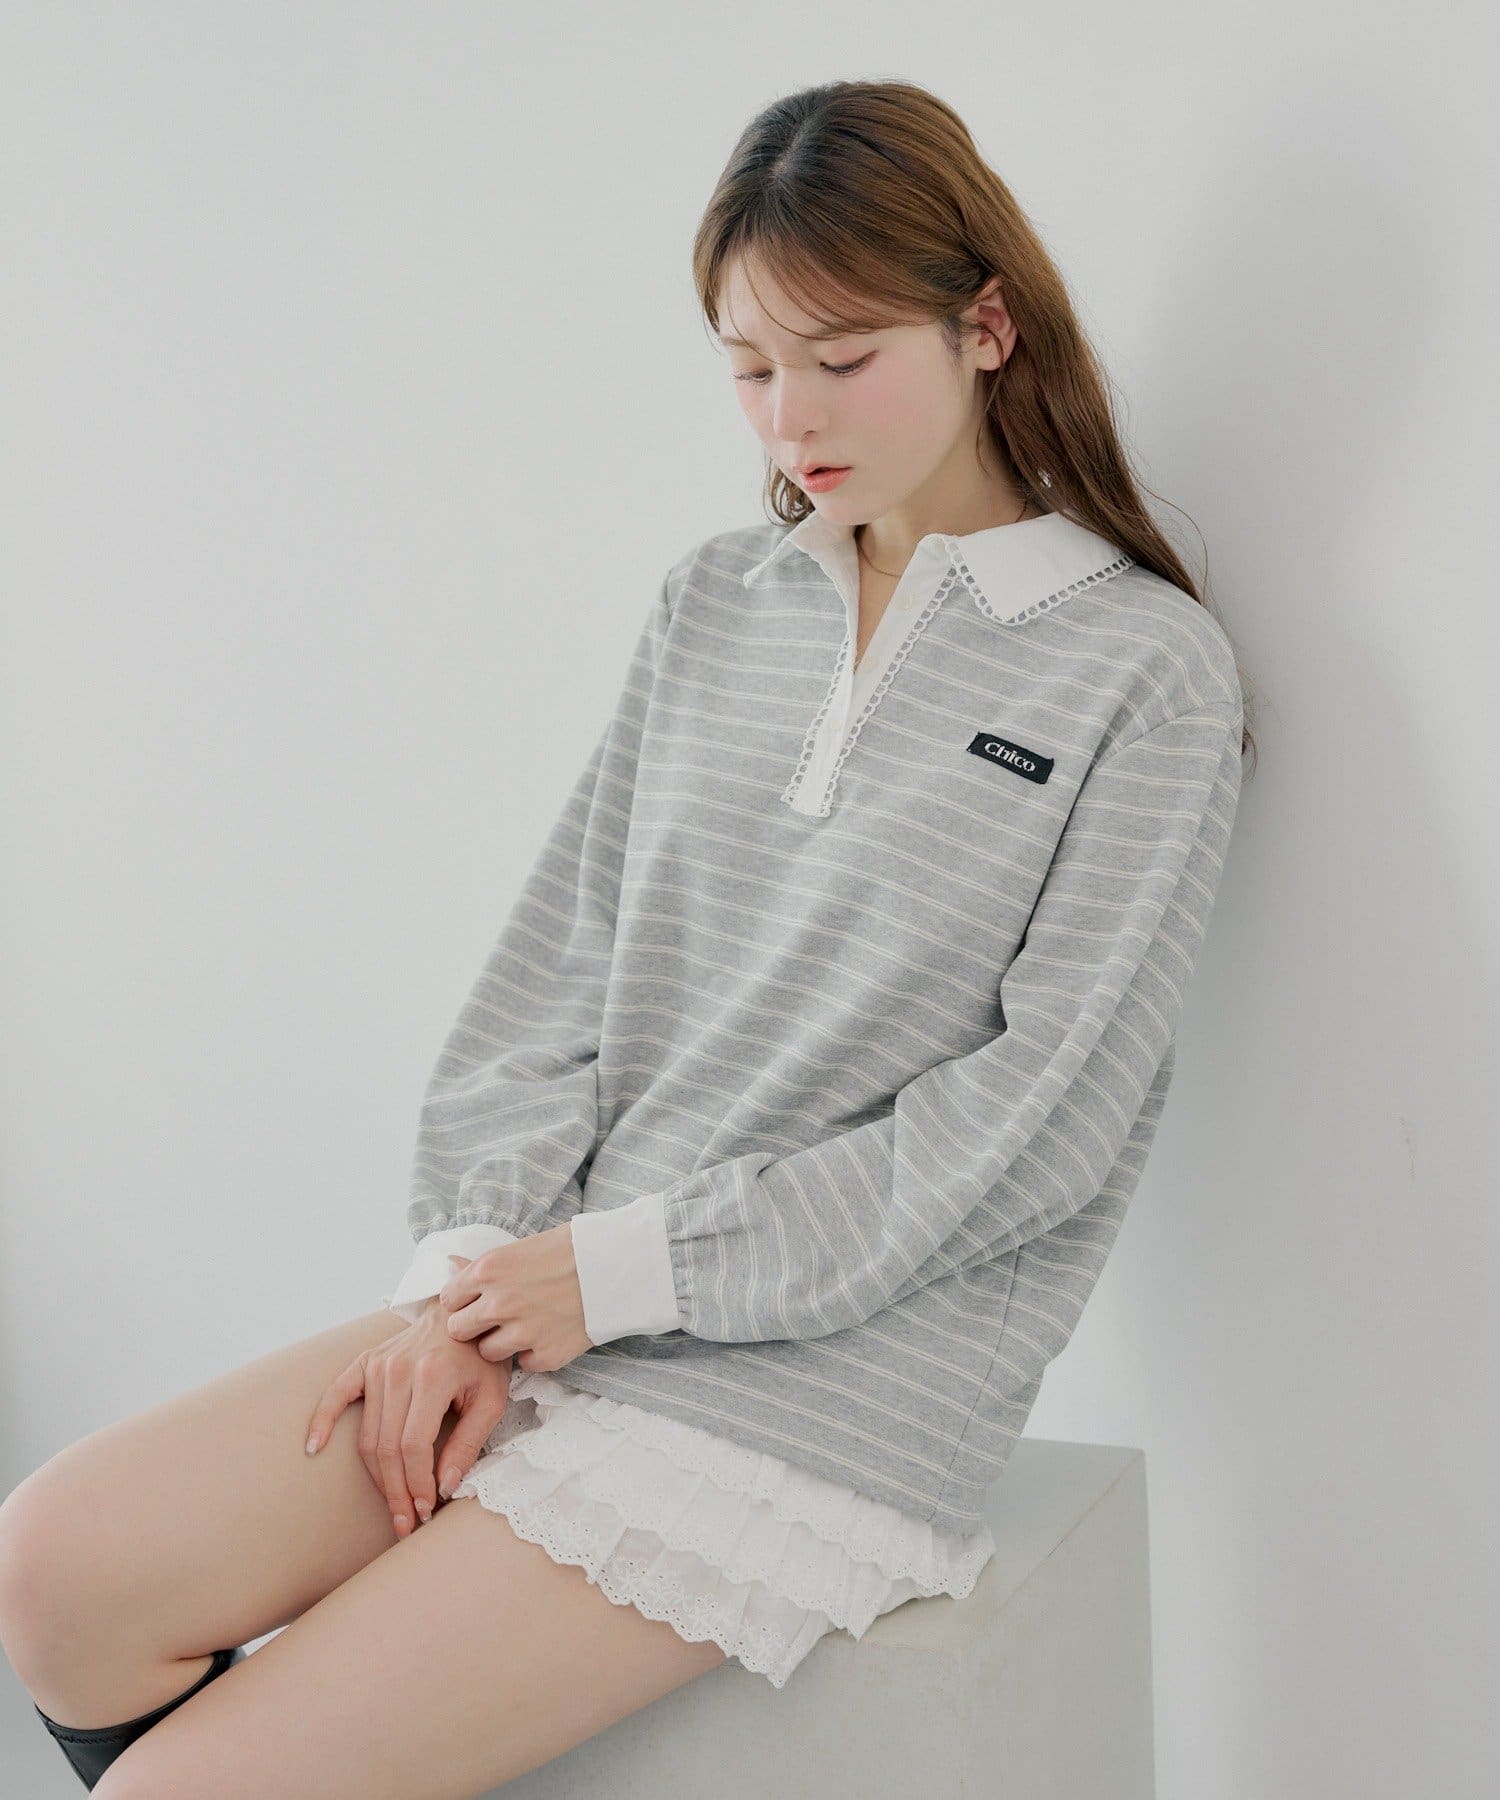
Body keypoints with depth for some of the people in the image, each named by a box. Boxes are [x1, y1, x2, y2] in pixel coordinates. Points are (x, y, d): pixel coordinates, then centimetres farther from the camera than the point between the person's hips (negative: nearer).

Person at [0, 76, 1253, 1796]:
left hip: (838, 1379, -5)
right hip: (557, 1300, 6)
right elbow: (560, 957, 10)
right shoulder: (713, 602, 13)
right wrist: (476, 1274, -5)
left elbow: (1040, 1116, -10)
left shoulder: (1145, 669, -4)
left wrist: (628, 1266, -11)